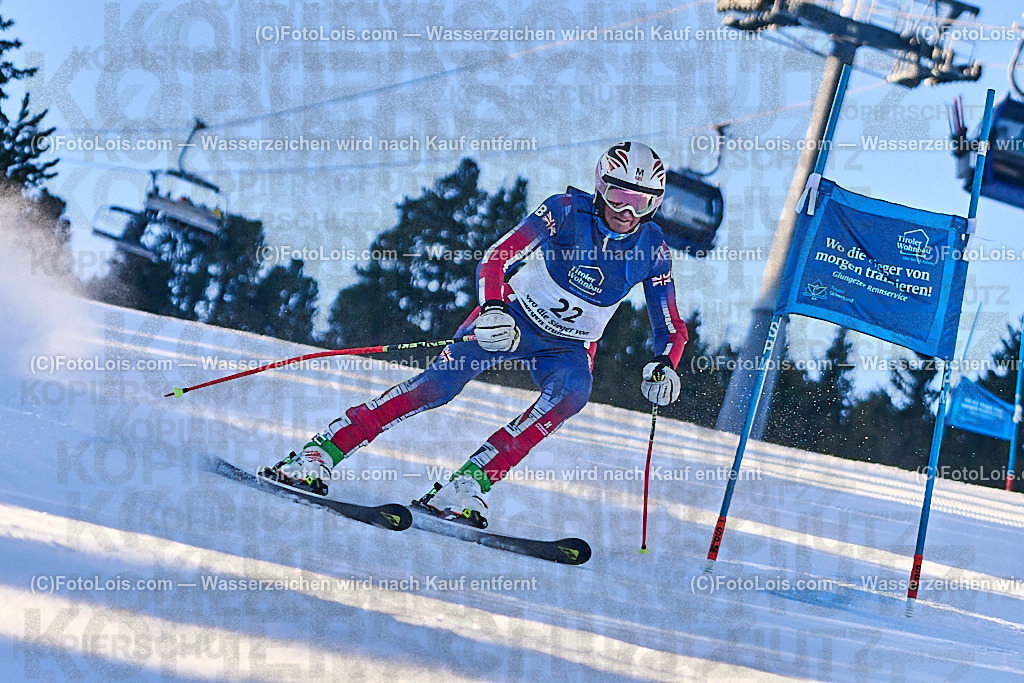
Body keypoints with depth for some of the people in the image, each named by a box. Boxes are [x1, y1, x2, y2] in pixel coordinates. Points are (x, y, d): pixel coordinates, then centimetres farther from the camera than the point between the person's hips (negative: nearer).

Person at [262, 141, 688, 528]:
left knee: (573, 390, -32)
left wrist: (663, 365, -24)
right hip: (513, 318, -2)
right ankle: (318, 454, -22)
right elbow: (496, 260, -24)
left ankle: (466, 484, -35)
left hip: (568, 348, 2)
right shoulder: (568, 212, -18)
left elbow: (672, 329, -2)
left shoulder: (653, 251, -10)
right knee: (442, 382, -23)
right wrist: (492, 311, -43)